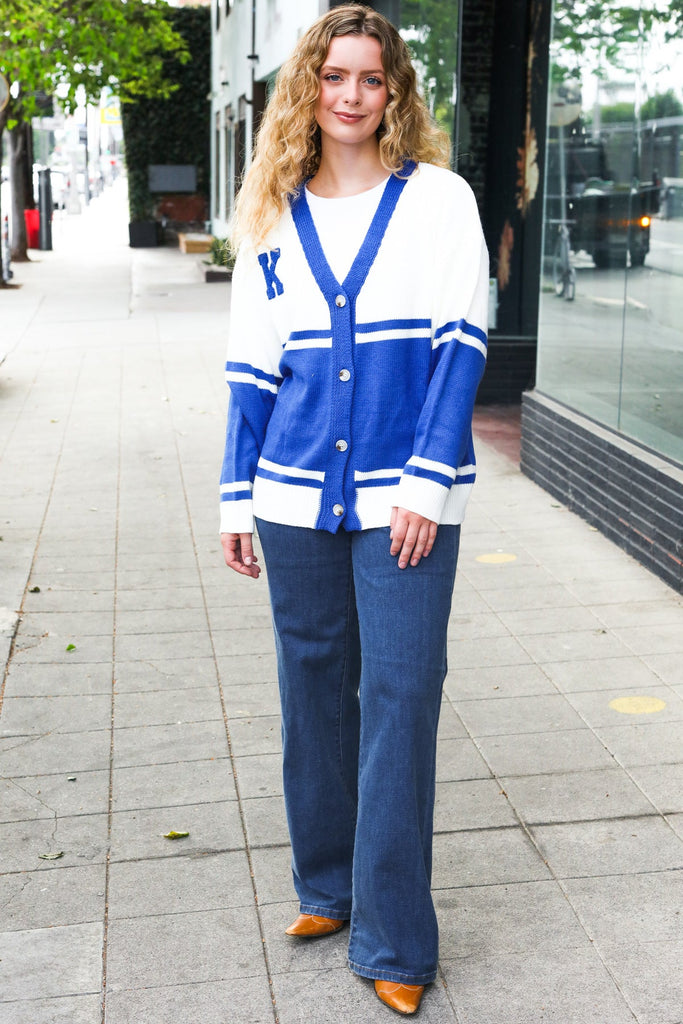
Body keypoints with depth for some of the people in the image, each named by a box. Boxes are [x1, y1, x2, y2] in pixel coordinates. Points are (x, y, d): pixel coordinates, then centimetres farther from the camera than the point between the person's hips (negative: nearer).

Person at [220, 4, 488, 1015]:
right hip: (297, 500, 4)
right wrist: (238, 497, 9)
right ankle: (328, 885, 31)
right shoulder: (274, 221, 11)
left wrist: (427, 480, -12)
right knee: (314, 693, 12)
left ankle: (394, 939, 9)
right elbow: (252, 367, 12)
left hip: (405, 501, -3)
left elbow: (463, 344, -5)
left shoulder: (439, 199, 2)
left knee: (399, 702, -3)